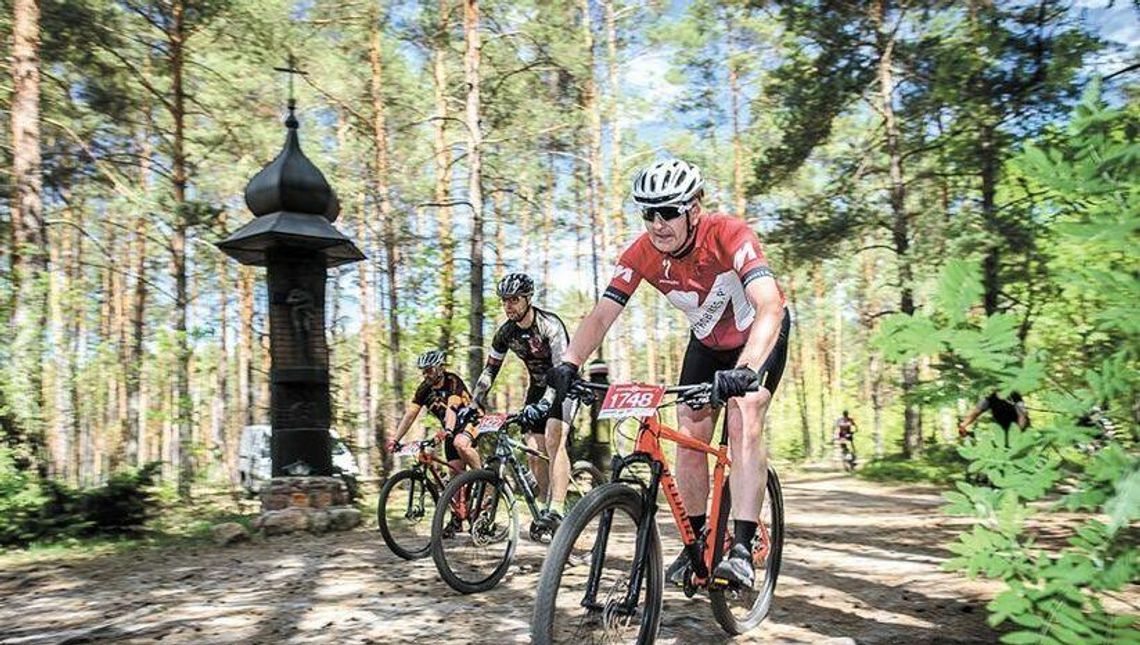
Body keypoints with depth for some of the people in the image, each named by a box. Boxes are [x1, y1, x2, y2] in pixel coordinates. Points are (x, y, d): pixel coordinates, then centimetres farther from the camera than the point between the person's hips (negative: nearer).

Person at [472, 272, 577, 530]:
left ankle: (557, 509, -28)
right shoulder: (506, 332, -7)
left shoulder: (550, 325, -26)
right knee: (533, 451, -1)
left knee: (553, 441, -25)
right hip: (538, 387, 6)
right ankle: (547, 505, 14)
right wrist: (474, 404, -8)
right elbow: (490, 369, 2)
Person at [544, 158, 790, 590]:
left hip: (760, 335, -4)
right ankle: (696, 542, 10)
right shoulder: (641, 254, -22)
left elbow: (770, 306, -46)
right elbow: (603, 313, -25)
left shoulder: (728, 235, -35)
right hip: (707, 342, 4)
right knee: (690, 435, -5)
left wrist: (745, 370, -61)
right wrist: (569, 363, -42)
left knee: (744, 425, -23)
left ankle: (741, 549, -20)